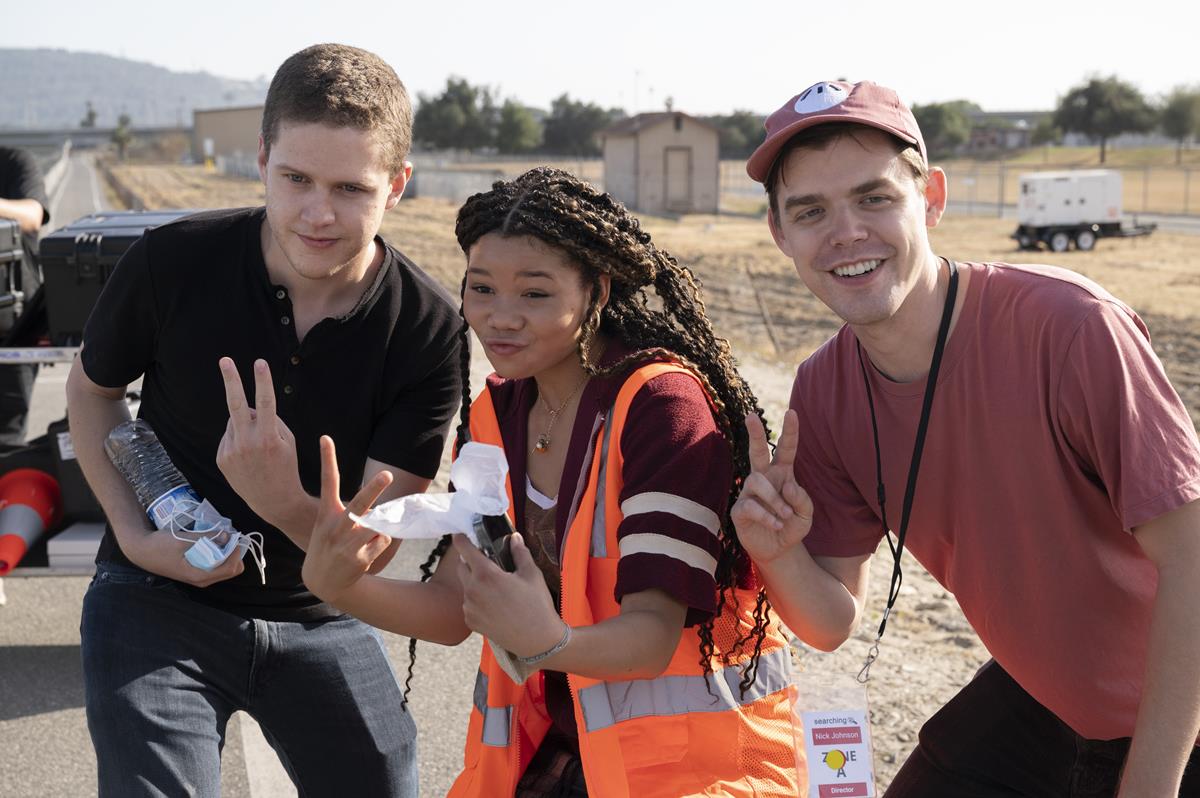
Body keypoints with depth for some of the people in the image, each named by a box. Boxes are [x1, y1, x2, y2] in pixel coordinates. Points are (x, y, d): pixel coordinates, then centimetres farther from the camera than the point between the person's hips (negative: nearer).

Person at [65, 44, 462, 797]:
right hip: (156, 602, -1)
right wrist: (133, 533, -10)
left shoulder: (428, 329, -18)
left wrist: (285, 503, -40)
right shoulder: (173, 261, -17)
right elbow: (92, 388, 4)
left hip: (319, 619, 1)